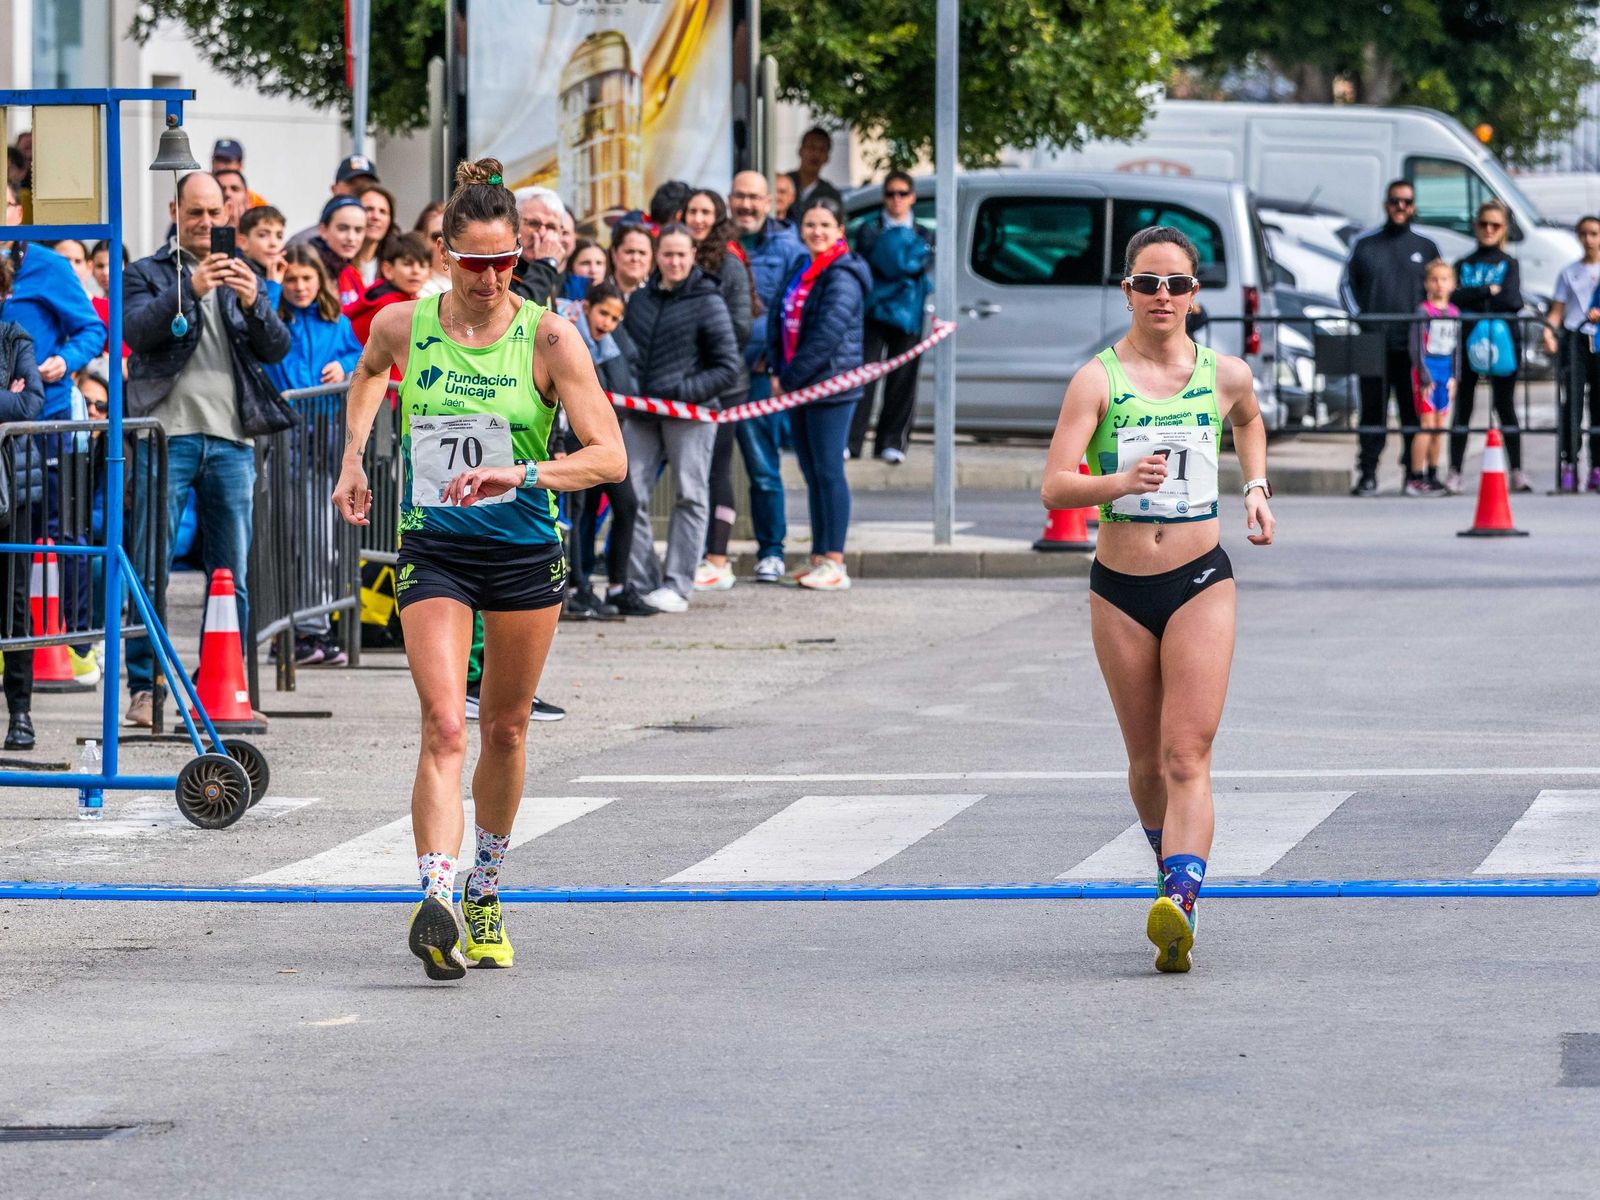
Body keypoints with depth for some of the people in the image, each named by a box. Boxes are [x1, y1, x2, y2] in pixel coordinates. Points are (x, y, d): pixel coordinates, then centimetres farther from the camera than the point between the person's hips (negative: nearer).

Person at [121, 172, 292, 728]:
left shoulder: (242, 278, 18)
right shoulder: (147, 274, 9)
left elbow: (277, 348, 7)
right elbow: (136, 329, -10)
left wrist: (253, 303, -12)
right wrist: (189, 290, -22)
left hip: (231, 440, 4)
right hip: (167, 435, -4)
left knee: (232, 574, 4)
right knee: (151, 567, -7)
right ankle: (143, 689, -5)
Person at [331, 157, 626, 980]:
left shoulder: (549, 340, -12)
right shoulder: (402, 326, -5)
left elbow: (610, 456, -17)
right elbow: (369, 371, 22)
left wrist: (523, 473, -30)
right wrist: (354, 456, 12)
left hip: (525, 552, 0)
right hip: (432, 550, 0)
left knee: (504, 729, 14)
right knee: (444, 727, -16)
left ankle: (484, 895, 34)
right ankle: (435, 900, -28)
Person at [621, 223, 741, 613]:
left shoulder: (707, 302, -3)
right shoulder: (640, 299, 11)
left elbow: (728, 368, -5)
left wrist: (684, 391, -15)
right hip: (642, 412, 4)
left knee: (690, 497, 1)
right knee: (630, 495, -2)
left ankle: (677, 585, 4)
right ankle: (643, 582, 5)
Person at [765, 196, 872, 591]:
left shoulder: (843, 277, -12)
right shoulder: (802, 274, 16)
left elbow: (828, 333, -19)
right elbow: (780, 322, 16)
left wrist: (792, 377, -15)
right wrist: (777, 371, 2)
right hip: (800, 388, 9)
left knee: (828, 471, -9)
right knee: (812, 473, 10)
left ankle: (834, 563, -8)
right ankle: (819, 558, 15)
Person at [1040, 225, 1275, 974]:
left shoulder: (1225, 376, 2)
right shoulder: (1098, 379, -6)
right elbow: (1054, 486, -14)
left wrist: (1257, 487, 13)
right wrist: (1119, 482, -32)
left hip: (1201, 582, 0)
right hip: (1120, 588, 1)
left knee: (1186, 756, -14)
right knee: (1147, 762, 11)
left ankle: (1179, 904, -28)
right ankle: (1175, 870, 37)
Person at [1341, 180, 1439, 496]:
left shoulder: (1425, 247, 12)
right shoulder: (1365, 245, 10)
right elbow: (1347, 285, 14)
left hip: (1414, 347, 0)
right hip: (1374, 346, 0)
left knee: (1415, 411, 1)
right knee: (1373, 410, -2)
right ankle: (1368, 473, 0)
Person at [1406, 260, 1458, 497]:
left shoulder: (1454, 313, 10)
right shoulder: (1423, 311, -8)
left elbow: (1456, 347, 15)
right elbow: (1417, 347, -11)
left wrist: (1454, 377, 8)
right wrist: (1425, 377, -15)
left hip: (1446, 371, 6)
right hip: (1426, 370, -6)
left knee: (1440, 426, 9)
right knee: (1427, 424, -11)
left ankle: (1432, 475, 19)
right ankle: (1415, 478, -9)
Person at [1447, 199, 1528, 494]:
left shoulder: (1509, 264, 10)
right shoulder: (1464, 265, 14)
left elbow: (1513, 300, -6)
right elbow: (1455, 297, -3)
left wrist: (1474, 297, -5)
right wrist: (1489, 291, -10)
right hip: (1468, 340, 1)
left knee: (1505, 405, -2)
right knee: (1463, 406, -2)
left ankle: (1516, 472, -2)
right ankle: (1455, 472, -2)